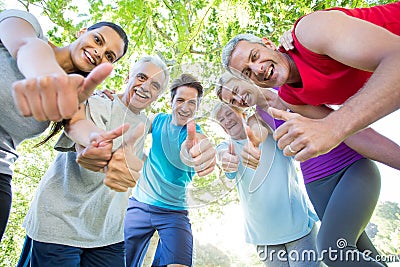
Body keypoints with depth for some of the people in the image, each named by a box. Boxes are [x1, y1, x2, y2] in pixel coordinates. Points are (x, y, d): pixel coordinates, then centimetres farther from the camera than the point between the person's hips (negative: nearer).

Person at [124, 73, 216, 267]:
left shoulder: (197, 134, -14)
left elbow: (185, 154, -35)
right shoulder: (159, 120, 0)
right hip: (140, 204, 3)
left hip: (174, 212, -2)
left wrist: (190, 153, -60)